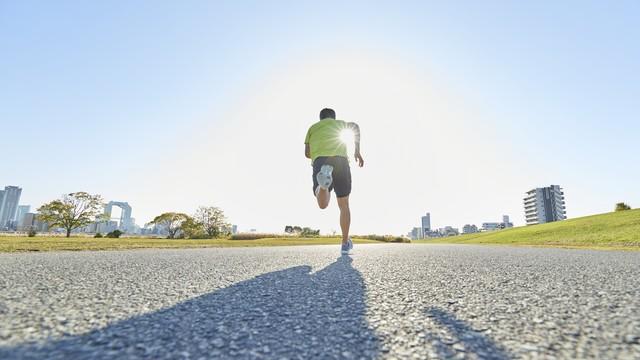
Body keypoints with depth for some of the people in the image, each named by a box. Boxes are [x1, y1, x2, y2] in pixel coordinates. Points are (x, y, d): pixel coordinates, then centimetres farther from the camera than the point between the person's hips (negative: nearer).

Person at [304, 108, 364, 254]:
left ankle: (324, 181, -44)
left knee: (323, 204, -12)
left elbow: (307, 153, 20)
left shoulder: (313, 127, 31)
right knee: (344, 206, 14)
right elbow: (355, 126, 6)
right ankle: (345, 243, 19)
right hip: (340, 161, 0)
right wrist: (357, 151, 4)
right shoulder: (338, 123, 29)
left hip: (320, 162, 0)